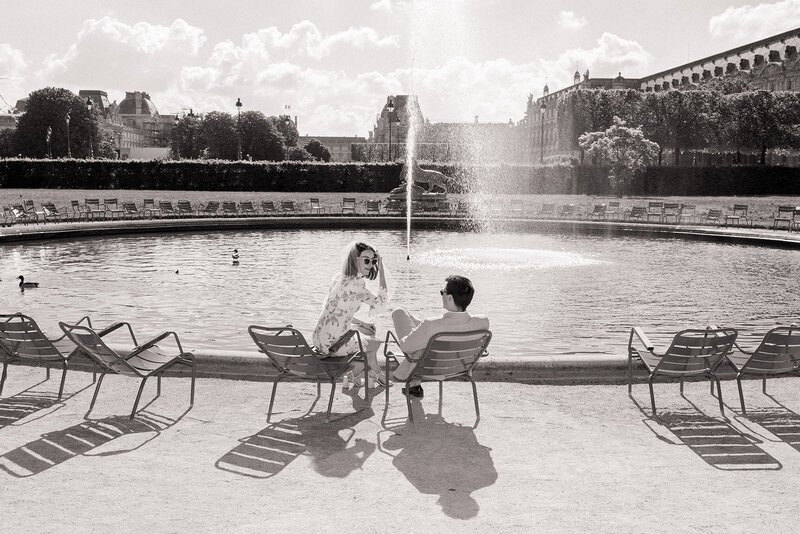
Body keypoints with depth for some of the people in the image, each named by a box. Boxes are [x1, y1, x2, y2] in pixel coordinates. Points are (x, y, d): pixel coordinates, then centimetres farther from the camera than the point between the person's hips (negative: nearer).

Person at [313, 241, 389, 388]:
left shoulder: (339, 277, 7)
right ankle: (351, 376, 33)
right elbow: (381, 305, -17)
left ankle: (373, 374, 42)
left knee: (369, 332, 32)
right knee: (374, 343, 22)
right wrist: (381, 271, -16)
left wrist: (362, 323, 18)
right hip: (333, 344, -8)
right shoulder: (355, 284, -21)